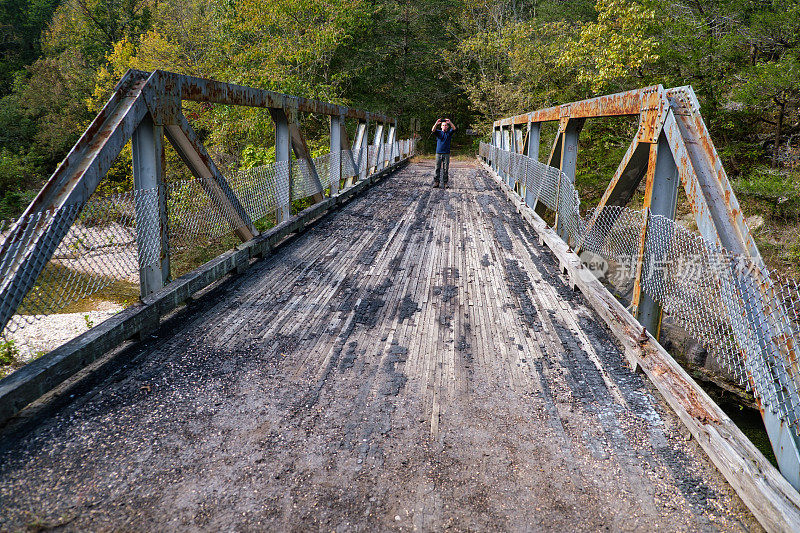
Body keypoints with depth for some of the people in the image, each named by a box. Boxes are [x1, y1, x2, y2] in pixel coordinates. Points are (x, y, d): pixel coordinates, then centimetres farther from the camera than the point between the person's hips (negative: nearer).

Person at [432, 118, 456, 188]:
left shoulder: (449, 133, 8)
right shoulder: (438, 132, 8)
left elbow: (454, 128, -11)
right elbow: (433, 130, -11)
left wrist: (450, 122, -28)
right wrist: (436, 123, -30)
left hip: (446, 154, 0)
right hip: (438, 153, 0)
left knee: (446, 169, 0)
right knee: (438, 168, 0)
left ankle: (445, 183, 4)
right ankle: (436, 182, 5)